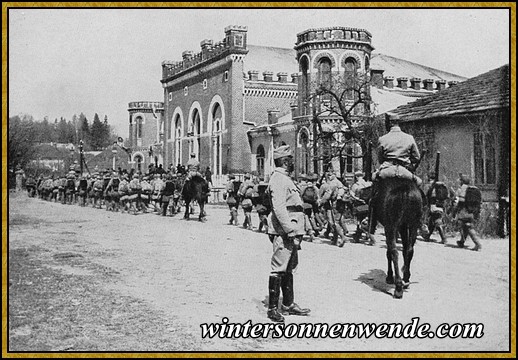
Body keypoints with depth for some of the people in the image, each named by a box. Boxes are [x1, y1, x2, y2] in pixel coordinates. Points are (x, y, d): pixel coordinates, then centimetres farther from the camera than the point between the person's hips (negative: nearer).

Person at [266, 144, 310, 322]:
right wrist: (292, 232, -24)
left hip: (290, 233, 11)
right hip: (283, 234, -11)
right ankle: (272, 308, 0)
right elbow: (279, 209, -23)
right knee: (279, 270, -6)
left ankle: (288, 304, 25)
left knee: (288, 269, 16)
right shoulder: (278, 180, -14)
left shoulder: (285, 179, 20)